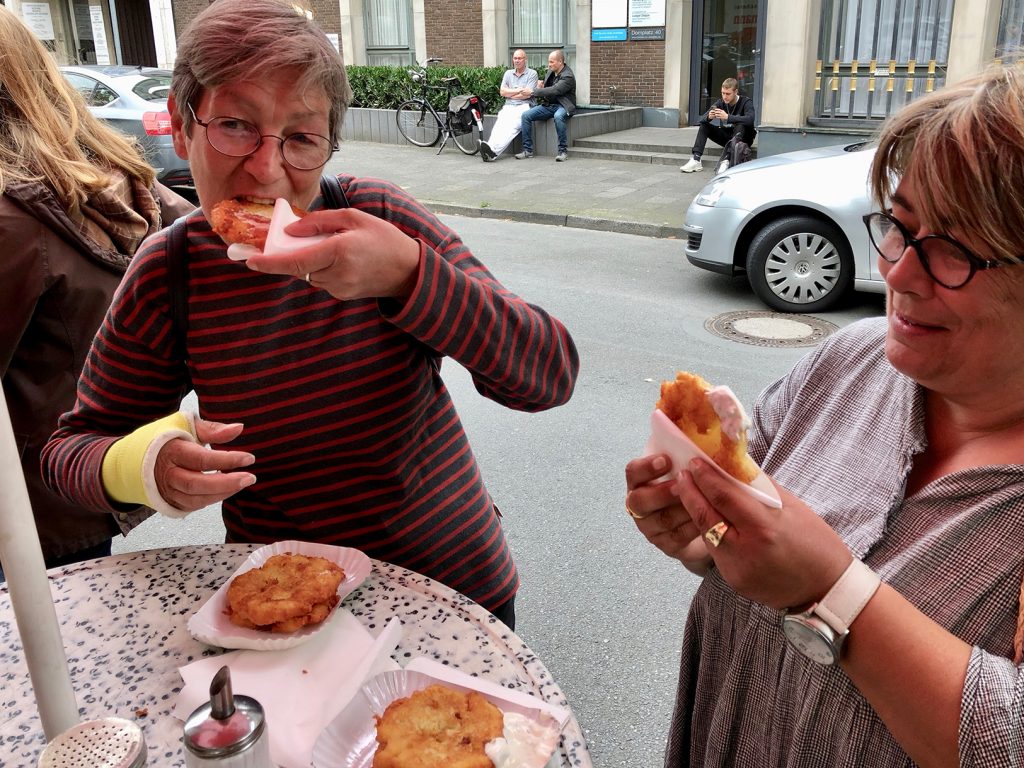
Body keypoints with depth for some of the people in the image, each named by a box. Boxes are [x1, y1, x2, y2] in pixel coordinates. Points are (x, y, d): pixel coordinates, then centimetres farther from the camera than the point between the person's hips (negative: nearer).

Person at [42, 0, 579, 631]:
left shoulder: (380, 217, -17)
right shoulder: (169, 277, -13)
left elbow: (551, 376, -23)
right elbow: (71, 448, -2)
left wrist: (408, 273, -37)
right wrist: (143, 466, -26)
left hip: (458, 578, 1)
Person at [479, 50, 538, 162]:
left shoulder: (532, 73, 8)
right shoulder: (508, 73, 23)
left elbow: (527, 94, -5)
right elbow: (502, 92, 10)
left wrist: (510, 93, 5)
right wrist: (519, 90, 0)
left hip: (524, 106, -4)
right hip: (508, 106, 4)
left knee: (512, 124, -33)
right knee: (501, 122, -29)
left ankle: (493, 150, -53)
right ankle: (491, 149, -53)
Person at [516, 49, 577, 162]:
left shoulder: (568, 76, -15)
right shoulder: (550, 71, 10)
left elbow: (553, 90, -26)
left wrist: (533, 92, -24)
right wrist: (540, 96, 3)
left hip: (562, 106, -7)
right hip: (548, 105, 7)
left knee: (558, 116, -41)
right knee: (526, 115, -13)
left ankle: (563, 151, -30)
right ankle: (527, 150, -8)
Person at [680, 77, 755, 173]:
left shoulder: (746, 102, -14)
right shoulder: (721, 103, -1)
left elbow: (750, 119, -34)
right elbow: (702, 119, -7)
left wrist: (728, 117, -43)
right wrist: (708, 117, -32)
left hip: (742, 137, -5)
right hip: (725, 136, 5)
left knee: (741, 125, -35)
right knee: (703, 126, -10)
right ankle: (696, 160, -25)